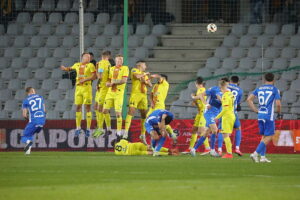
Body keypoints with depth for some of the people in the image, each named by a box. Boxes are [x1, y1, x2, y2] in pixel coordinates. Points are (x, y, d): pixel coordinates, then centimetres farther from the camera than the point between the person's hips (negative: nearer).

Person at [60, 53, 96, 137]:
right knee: (78, 107, 4)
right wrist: (65, 68, 14)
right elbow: (70, 68, 33)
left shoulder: (90, 65, 0)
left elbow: (94, 76, -9)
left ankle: (88, 129, 0)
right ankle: (78, 128, 12)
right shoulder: (77, 65, 12)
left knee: (87, 108, -4)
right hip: (78, 88, 4)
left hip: (87, 88, -4)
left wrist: (84, 80, -17)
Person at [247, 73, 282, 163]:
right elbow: (278, 104, -9)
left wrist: (256, 110, 11)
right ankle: (255, 153, -14)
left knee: (264, 136, 16)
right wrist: (279, 114, 9)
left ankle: (262, 156, 12)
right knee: (268, 137, -1)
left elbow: (249, 99, 5)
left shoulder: (259, 89, 12)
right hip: (269, 116, -6)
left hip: (260, 115, 6)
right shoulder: (275, 89, -2)